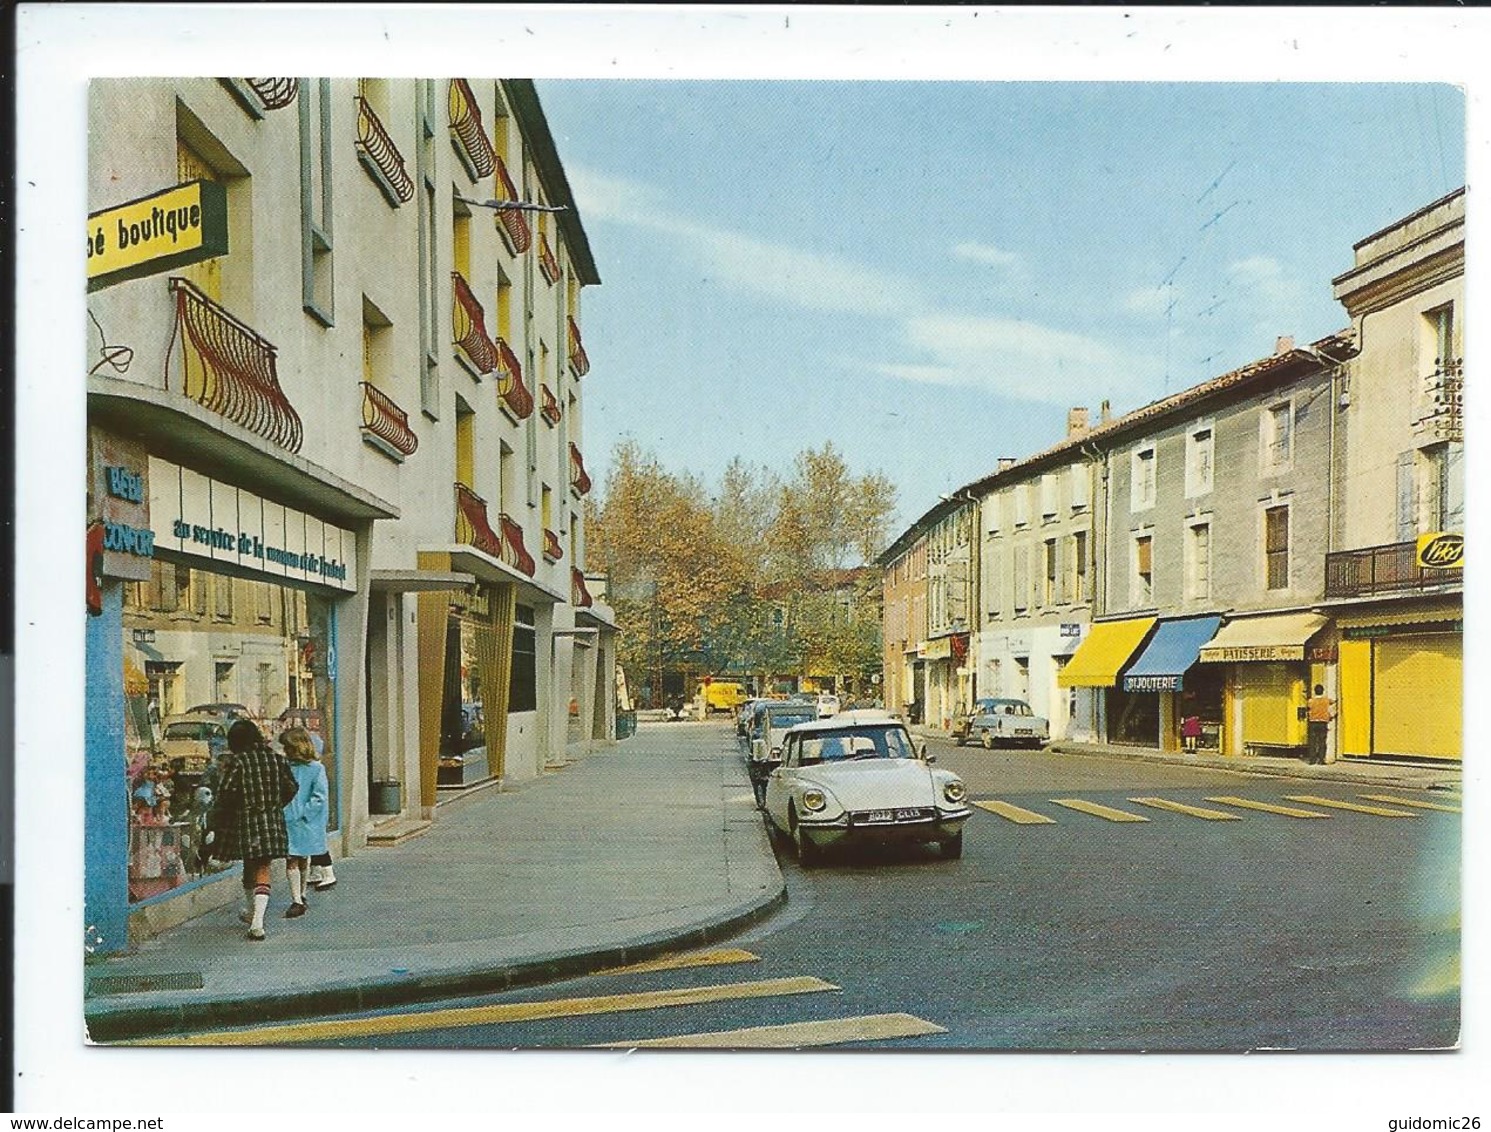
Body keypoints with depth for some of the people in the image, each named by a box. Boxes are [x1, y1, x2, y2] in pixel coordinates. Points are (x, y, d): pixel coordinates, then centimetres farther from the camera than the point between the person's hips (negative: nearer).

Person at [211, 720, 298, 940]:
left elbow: (226, 793, -14)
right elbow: (291, 788, 7)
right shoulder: (276, 758, 1)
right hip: (272, 822, 2)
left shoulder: (238, 761, -10)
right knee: (262, 868, 1)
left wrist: (217, 821, -2)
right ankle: (257, 921, -13)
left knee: (250, 865, 16)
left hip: (244, 821, -2)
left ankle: (251, 911, 35)